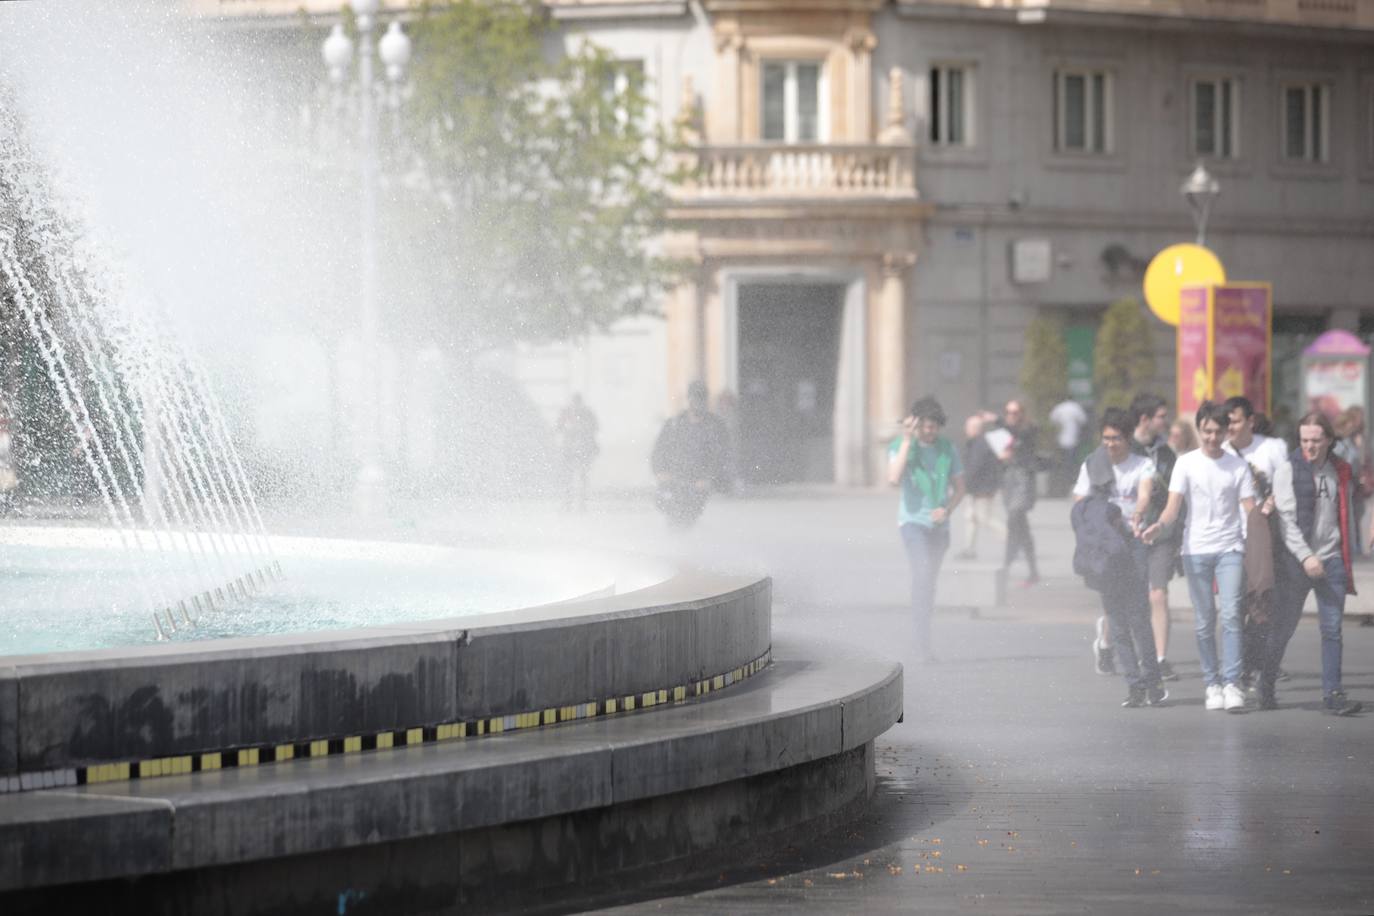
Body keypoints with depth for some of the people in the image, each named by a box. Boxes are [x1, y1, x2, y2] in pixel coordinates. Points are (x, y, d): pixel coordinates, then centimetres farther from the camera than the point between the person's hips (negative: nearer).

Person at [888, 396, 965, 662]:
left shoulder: (948, 449, 4)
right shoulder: (900, 446, -5)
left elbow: (959, 487, 10)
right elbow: (894, 479, -21)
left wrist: (947, 509, -10)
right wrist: (907, 441, -21)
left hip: (939, 525, 4)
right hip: (913, 520, -4)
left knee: (929, 583, 12)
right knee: (923, 575, -19)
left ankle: (922, 645, 23)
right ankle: (923, 643, -24)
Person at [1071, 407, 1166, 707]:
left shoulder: (1142, 466, 1)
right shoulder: (1091, 466, 11)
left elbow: (1145, 494, -17)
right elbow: (1078, 505, 9)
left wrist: (1137, 516, -38)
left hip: (1133, 544, -3)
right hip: (1103, 546, 3)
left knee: (1137, 615, -12)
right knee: (1117, 619, 1)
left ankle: (1151, 678, -4)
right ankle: (1134, 683, 4)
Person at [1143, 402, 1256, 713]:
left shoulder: (1238, 466, 7)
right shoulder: (1186, 463, 4)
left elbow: (1250, 511, 3)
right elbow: (1174, 506, -5)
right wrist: (1158, 526, -26)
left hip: (1230, 549, 0)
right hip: (1196, 550, 0)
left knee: (1231, 615, -13)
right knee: (1205, 622, 4)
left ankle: (1232, 684, -15)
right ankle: (1212, 685, 12)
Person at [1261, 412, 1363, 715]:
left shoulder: (1341, 472, 10)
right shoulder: (1288, 471, -3)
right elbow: (1287, 519, -9)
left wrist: (1349, 557, 15)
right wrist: (1306, 556, -17)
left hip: (1332, 560, 3)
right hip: (1297, 561, -3)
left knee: (1332, 629, -3)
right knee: (1283, 628, 4)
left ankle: (1332, 692, -3)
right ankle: (1266, 687, 18)